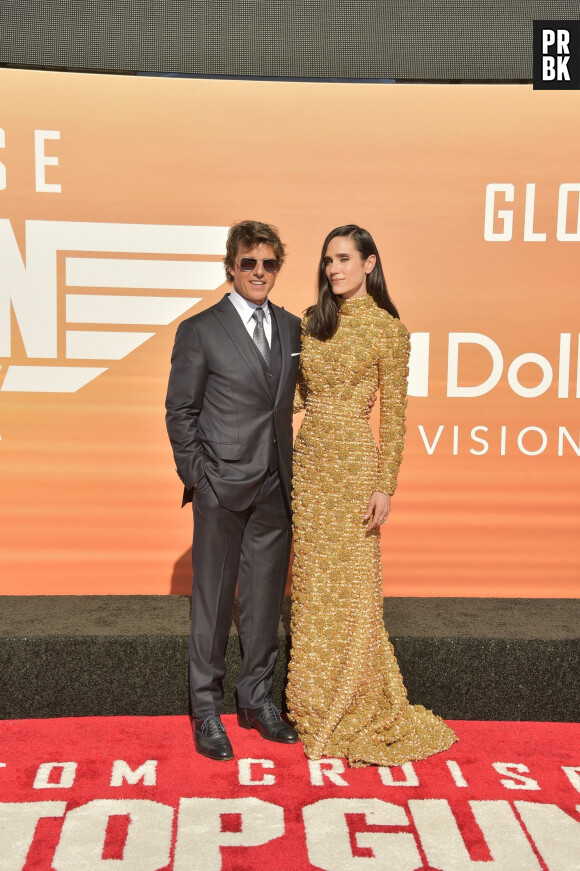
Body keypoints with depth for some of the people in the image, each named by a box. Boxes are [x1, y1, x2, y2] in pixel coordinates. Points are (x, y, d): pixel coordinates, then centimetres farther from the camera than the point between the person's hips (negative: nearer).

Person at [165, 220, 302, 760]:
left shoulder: (292, 327, 10)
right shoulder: (200, 331, -4)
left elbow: (291, 401, 13)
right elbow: (180, 412, -3)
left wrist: (290, 471, 6)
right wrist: (197, 477, -8)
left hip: (275, 488, 5)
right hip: (221, 487, -4)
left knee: (265, 597, 12)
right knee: (213, 600, 4)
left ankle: (257, 700, 27)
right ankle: (206, 711, 17)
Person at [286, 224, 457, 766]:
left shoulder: (387, 328, -5)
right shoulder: (312, 321, 11)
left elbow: (393, 413, -7)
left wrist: (385, 486, -11)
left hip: (353, 461, -6)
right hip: (308, 458, 6)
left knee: (351, 584, 0)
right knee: (312, 582, 10)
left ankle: (357, 713, 16)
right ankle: (316, 705, 24)